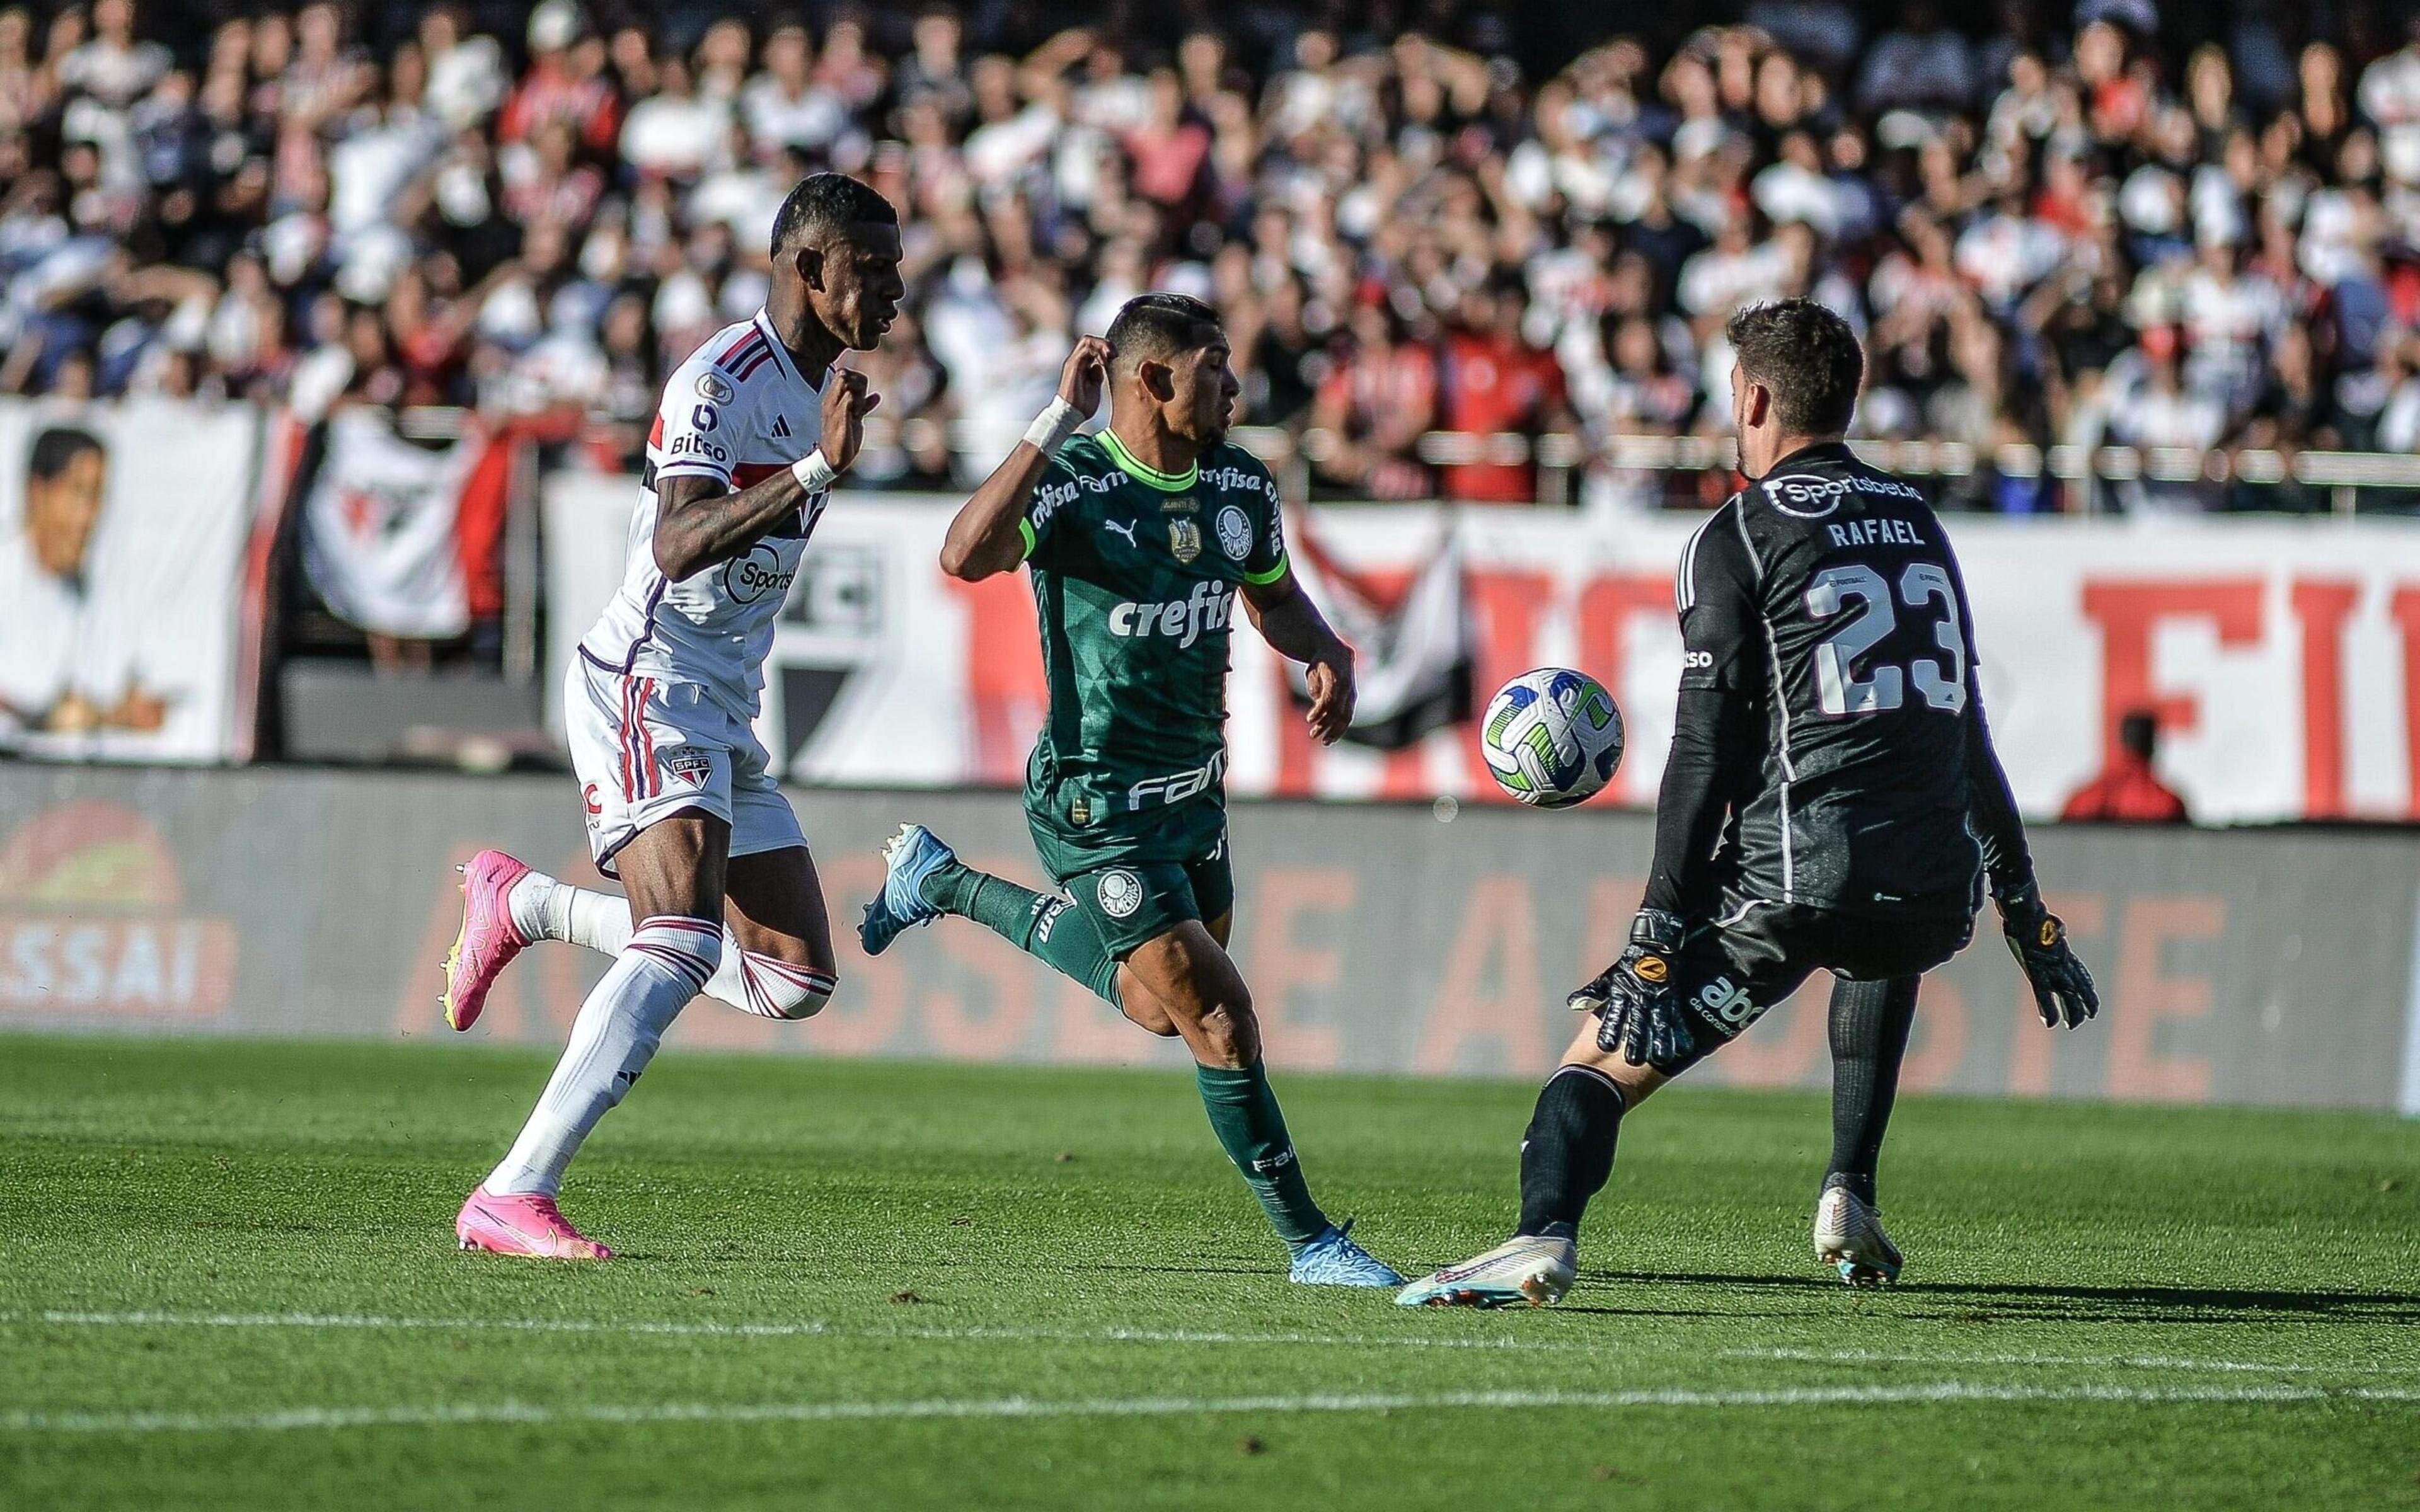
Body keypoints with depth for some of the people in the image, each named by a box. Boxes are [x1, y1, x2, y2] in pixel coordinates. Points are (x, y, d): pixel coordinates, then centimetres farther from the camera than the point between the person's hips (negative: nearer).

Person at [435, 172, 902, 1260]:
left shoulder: (817, 385, 15)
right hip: (649, 682, -9)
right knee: (684, 944, -26)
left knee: (795, 981, 6)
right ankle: (512, 1199, -28)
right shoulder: (722, 381, -15)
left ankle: (524, 905, 21)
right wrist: (818, 469, -36)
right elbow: (679, 546, -30)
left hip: (725, 712, 9)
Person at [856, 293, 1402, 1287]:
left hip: (1195, 787, 8)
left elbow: (1272, 595, 20)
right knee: (1216, 1013, -11)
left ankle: (945, 884, 42)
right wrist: (1057, 423, -39)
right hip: (1099, 803, -8)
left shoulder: (1241, 486, 1)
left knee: (1162, 1008, 23)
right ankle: (1309, 1241, 0)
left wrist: (1328, 655, -1)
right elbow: (966, 558, -40)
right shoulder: (1075, 481, -21)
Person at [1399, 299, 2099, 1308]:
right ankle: (1850, 1197, 28)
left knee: (1602, 1059, -1)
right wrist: (2026, 913, 31)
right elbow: (1967, 738, 26)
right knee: (1885, 957, 41)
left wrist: (1657, 935, -6)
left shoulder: (1740, 534, 1)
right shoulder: (1918, 525, 20)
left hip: (1793, 882, -6)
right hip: (1936, 891, 6)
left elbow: (1705, 752, -6)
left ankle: (1544, 1236, -29)